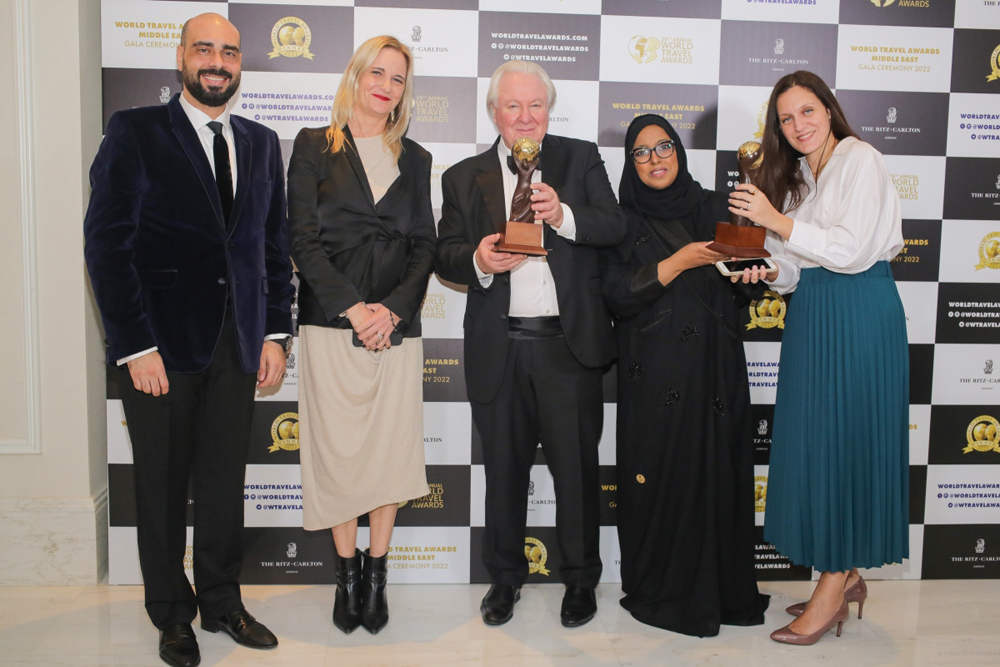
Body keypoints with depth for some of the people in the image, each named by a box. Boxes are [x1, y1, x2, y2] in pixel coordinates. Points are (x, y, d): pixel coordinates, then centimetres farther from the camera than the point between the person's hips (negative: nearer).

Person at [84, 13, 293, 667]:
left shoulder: (262, 143, 13)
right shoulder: (135, 132, -1)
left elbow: (274, 245, 14)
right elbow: (107, 243, -6)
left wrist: (276, 333, 5)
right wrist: (136, 346, -12)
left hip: (236, 345, 4)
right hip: (162, 343, -3)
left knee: (226, 483, 10)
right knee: (163, 486, 9)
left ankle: (222, 601, 29)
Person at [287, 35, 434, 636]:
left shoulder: (414, 159, 14)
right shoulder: (314, 147, 6)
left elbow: (425, 245, 8)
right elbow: (304, 240, -2)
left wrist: (392, 309, -8)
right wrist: (354, 309, -12)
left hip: (397, 324, 2)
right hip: (332, 322, -2)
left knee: (391, 446, 2)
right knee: (338, 447, 1)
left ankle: (377, 573, 16)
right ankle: (348, 572, 17)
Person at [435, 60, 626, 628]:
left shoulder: (581, 158, 7)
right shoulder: (464, 177, 10)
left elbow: (615, 228, -4)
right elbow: (445, 256, 6)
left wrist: (563, 216, -21)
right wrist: (478, 259, -16)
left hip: (570, 344, -1)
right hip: (499, 347, 2)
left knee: (577, 466, 6)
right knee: (504, 467, 13)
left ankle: (581, 579, 25)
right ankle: (506, 576, 31)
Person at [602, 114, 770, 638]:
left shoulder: (715, 207, 13)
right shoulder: (625, 221, 5)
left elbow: (744, 286, 15)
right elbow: (617, 292, -7)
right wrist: (679, 262, -14)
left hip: (716, 365, 3)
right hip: (656, 373, -2)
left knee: (719, 473, 2)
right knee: (662, 480, -1)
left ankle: (722, 589, 17)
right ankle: (661, 591, 14)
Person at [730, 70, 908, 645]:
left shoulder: (860, 160, -6)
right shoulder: (796, 177, 17)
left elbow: (852, 250, -17)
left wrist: (778, 221, -19)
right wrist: (768, 272, -5)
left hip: (860, 315, -8)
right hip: (812, 317, 8)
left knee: (843, 441, -4)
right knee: (812, 442, 9)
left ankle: (833, 588, 7)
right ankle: (846, 575, 22)